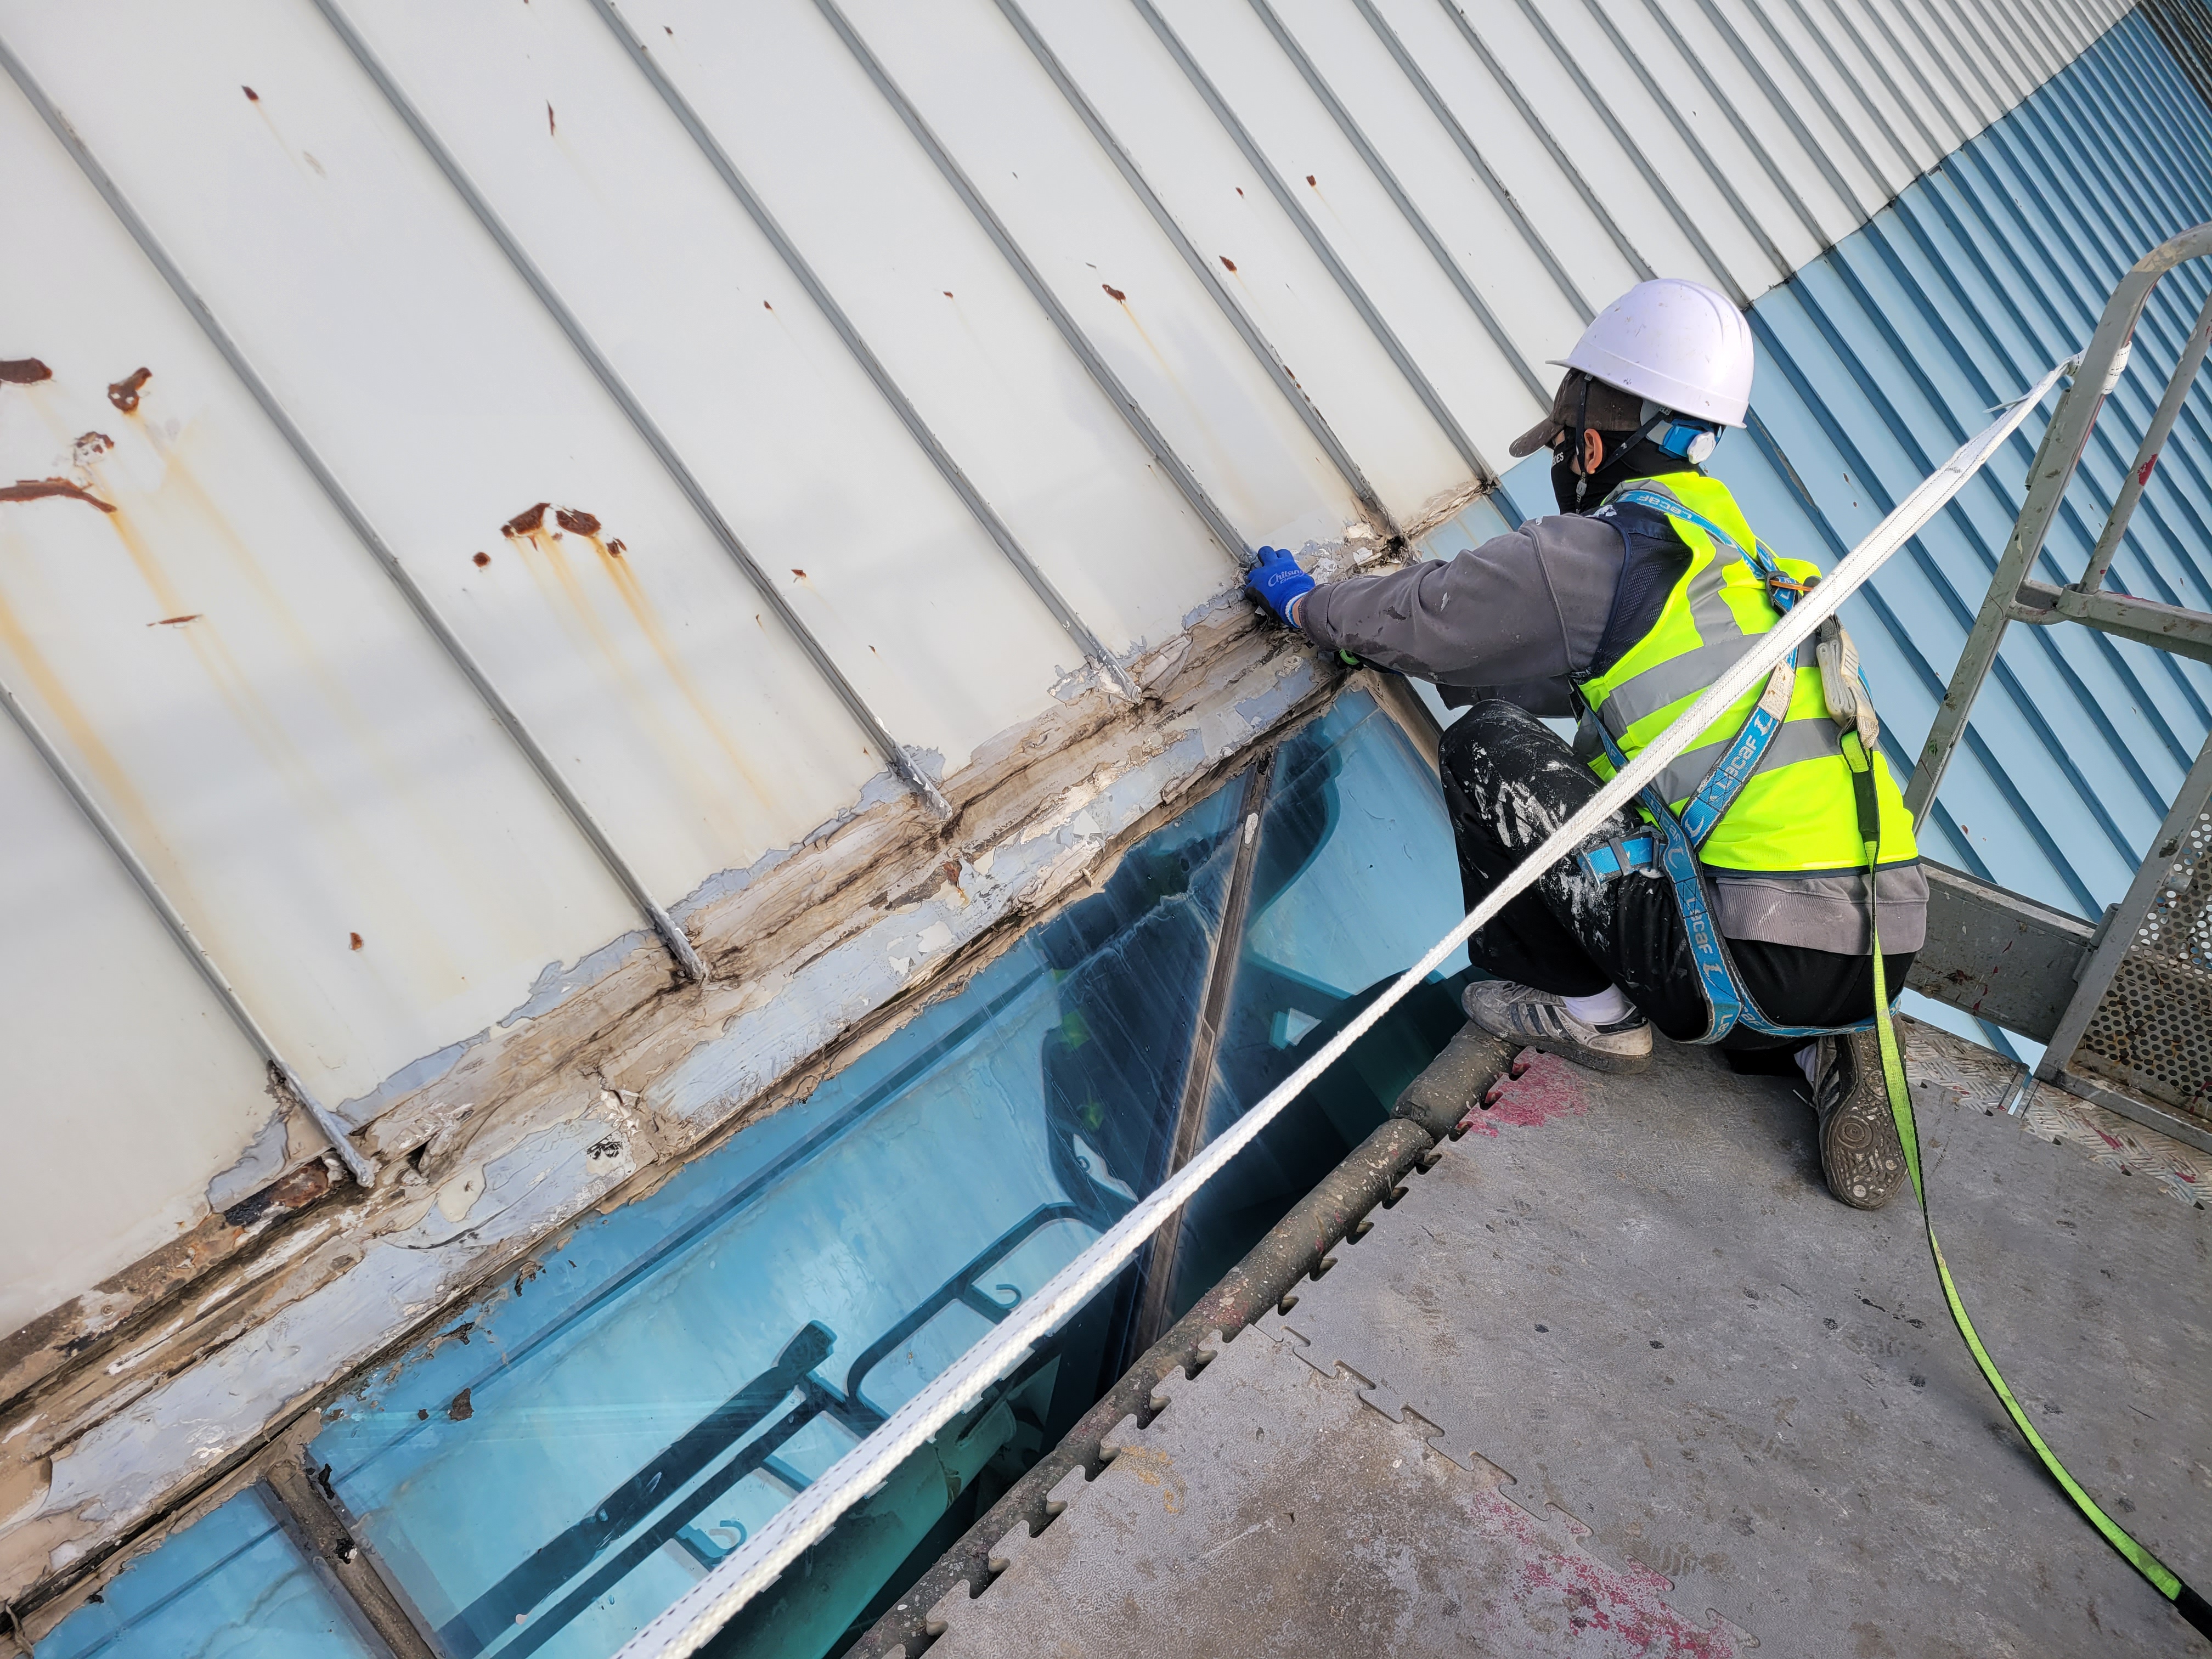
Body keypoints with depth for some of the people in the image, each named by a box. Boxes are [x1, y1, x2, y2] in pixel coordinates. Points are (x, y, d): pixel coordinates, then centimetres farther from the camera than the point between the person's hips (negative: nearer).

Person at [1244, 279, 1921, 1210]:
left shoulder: (1591, 555, -5)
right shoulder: (1749, 554, 20)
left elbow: (1412, 619, 8)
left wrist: (1303, 603, 28)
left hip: (1759, 958, -8)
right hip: (1883, 957, 8)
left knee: (1485, 748, 0)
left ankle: (1582, 1005, 10)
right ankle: (1826, 1053, 14)